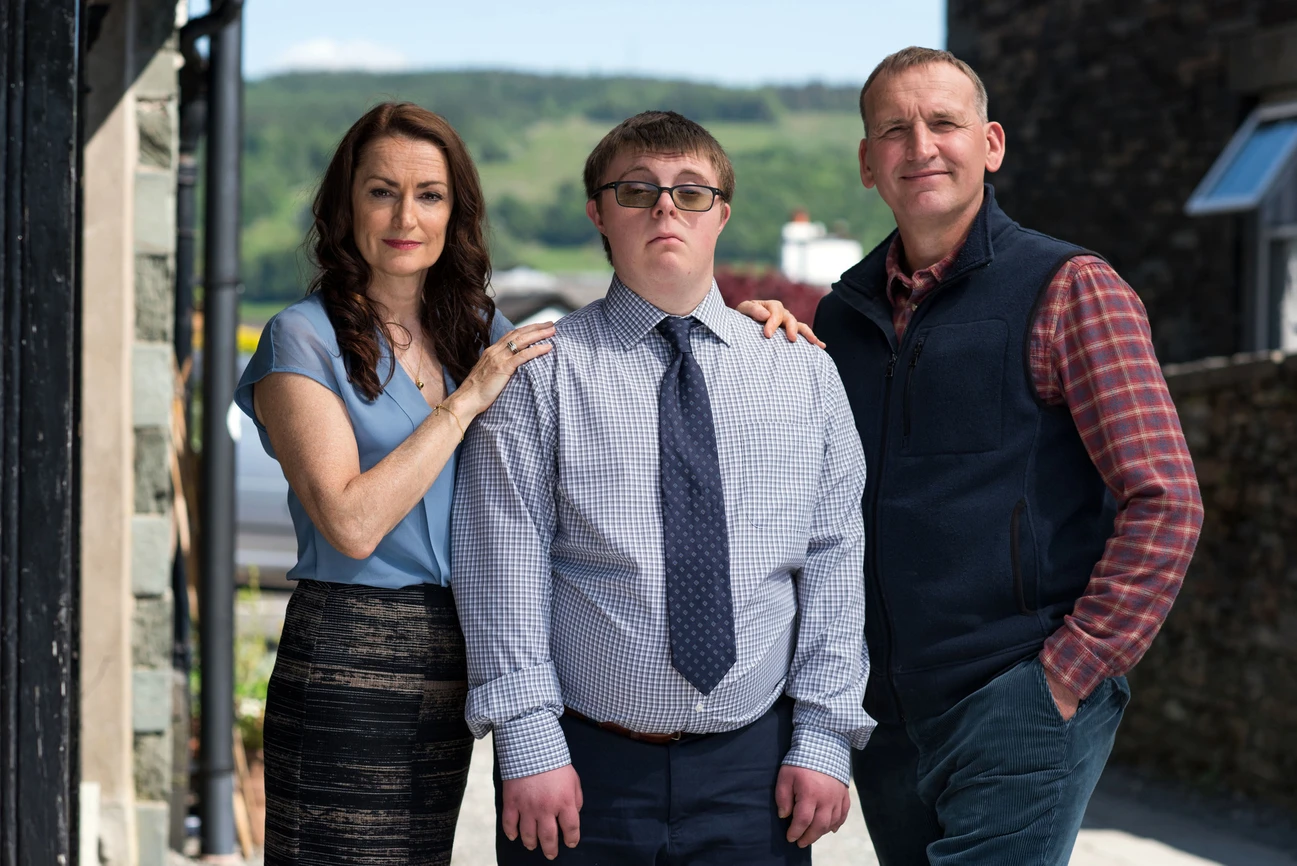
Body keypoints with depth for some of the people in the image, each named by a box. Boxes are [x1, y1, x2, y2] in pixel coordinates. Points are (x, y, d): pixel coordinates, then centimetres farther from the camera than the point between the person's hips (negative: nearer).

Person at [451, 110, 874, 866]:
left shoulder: (804, 374, 8)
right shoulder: (542, 374, -1)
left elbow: (834, 566, 5)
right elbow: (505, 571, -5)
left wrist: (823, 739, -2)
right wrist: (530, 745, -11)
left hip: (755, 769, 2)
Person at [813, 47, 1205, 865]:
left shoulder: (1068, 290, -4)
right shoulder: (844, 314, 12)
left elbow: (1165, 504, -10)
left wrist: (1068, 673, -13)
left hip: (1020, 712, -5)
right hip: (887, 720, 6)